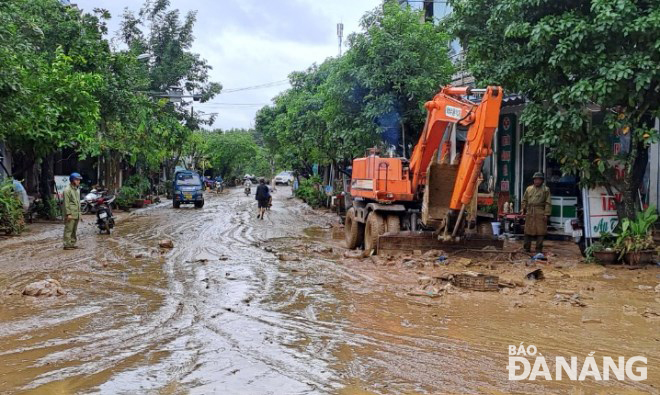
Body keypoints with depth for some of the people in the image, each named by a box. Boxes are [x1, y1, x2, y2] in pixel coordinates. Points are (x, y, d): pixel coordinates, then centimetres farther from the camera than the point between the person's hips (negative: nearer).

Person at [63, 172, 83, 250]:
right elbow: (66, 203, -14)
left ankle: (72, 244, 19)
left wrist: (80, 214, 19)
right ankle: (67, 245, -4)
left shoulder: (77, 189, 17)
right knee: (68, 229, -6)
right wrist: (68, 214, -19)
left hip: (76, 214, 8)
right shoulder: (67, 190, -10)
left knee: (74, 230, 13)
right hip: (70, 214, -8)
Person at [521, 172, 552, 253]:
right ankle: (526, 248, 14)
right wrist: (523, 211, 9)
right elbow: (524, 201, 17)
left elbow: (548, 203, 0)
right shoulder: (528, 189, 14)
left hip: (540, 213, -3)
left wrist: (546, 214, -8)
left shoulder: (546, 190, 5)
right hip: (529, 213, 3)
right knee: (528, 231, 6)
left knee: (540, 232, -2)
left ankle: (539, 249, 5)